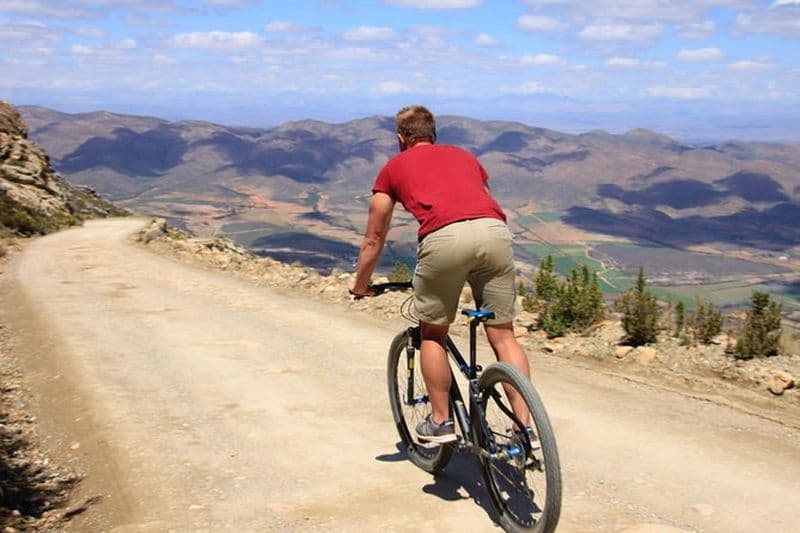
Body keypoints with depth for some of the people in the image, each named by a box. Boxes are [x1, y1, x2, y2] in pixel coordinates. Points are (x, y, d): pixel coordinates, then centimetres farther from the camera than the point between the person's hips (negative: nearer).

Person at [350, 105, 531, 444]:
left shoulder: (394, 167, 26)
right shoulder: (464, 155, 34)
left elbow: (374, 239, 30)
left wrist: (359, 285, 44)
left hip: (445, 238, -3)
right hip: (495, 232, 3)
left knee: (432, 334, 18)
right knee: (503, 335, 13)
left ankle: (440, 422, 22)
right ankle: (524, 429, 11)